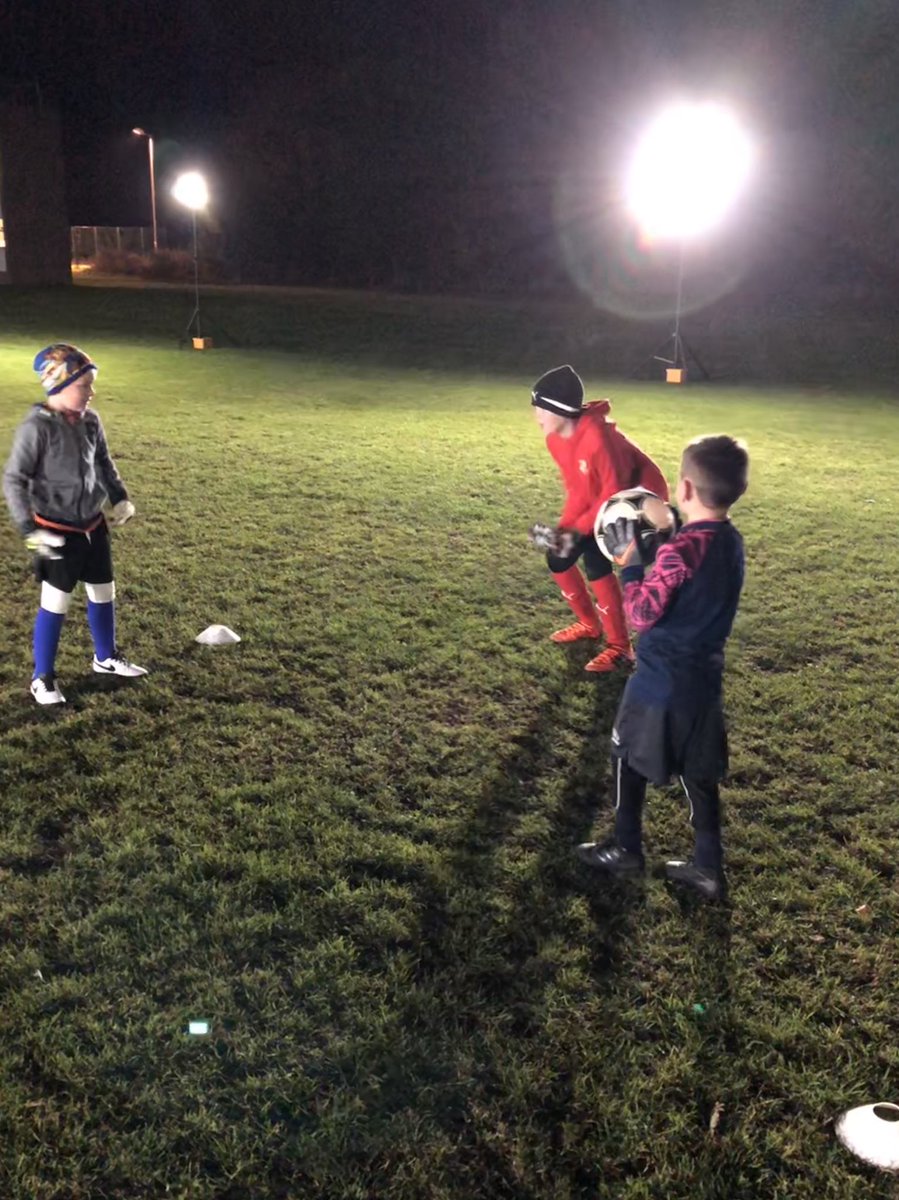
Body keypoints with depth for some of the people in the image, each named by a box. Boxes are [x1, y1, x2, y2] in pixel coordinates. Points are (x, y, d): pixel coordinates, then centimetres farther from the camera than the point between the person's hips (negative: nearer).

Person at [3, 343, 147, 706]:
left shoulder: (90, 421, -1)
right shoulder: (37, 427, -20)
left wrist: (119, 498, 8)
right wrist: (29, 529, -23)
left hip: (93, 525, 7)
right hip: (57, 531, -7)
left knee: (103, 593, 17)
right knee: (55, 604, -1)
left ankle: (106, 658, 38)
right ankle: (42, 678, 15)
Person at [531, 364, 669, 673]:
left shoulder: (597, 436, -33)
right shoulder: (555, 439, -6)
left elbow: (615, 491, -27)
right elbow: (576, 488, 3)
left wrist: (580, 529, -28)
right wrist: (565, 526, -9)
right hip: (600, 501, 9)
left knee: (595, 560, -26)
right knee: (558, 557, 5)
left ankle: (620, 647, -13)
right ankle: (589, 623, 29)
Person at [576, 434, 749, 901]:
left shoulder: (680, 551, -26)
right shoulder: (731, 542, 0)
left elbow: (641, 615, -21)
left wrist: (630, 563, -11)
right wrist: (650, 556, 5)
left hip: (660, 684, -7)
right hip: (703, 680, 7)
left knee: (628, 760, 14)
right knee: (699, 775, 17)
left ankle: (626, 850, 28)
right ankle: (708, 868, 25)